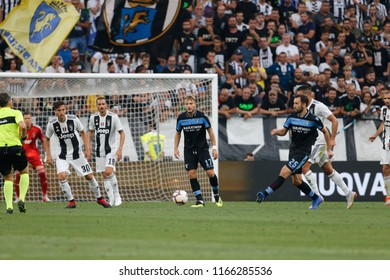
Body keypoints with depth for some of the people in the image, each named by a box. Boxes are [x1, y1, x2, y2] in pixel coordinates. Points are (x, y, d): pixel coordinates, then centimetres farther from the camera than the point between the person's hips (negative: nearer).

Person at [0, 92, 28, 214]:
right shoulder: (15, 113, 1)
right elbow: (22, 126, -16)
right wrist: (23, 136, 4)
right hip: (14, 147, -2)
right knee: (24, 172, 20)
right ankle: (22, 199, 4)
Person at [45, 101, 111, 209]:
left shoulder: (74, 120, -13)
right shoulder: (52, 124, -13)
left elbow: (82, 133, 3)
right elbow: (47, 139, 5)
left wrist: (87, 148, -4)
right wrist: (48, 155, -1)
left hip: (77, 153, 1)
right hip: (62, 156, -1)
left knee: (89, 176, 4)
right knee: (61, 176, -23)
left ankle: (99, 198, 27)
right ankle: (71, 201, -6)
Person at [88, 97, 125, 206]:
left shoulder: (113, 117, -11)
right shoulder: (93, 117, 1)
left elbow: (122, 133, -7)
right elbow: (90, 132, 18)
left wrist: (120, 149, -16)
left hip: (111, 149, -4)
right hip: (99, 151, 4)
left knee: (109, 172, -22)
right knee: (104, 176, 3)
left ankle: (116, 194, -6)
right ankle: (111, 199, 11)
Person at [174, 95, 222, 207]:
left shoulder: (202, 117, -10)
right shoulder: (181, 118, -4)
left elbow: (210, 131, -1)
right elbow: (178, 133, 11)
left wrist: (214, 148, -4)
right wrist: (175, 148, 5)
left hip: (202, 148, -2)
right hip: (189, 150, 2)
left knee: (210, 173, -7)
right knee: (191, 174, -9)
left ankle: (217, 195, 17)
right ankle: (200, 201, -4)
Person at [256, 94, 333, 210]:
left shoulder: (313, 119, -13)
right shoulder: (292, 117, 0)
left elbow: (325, 131, 2)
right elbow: (284, 131, 10)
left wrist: (329, 149, 6)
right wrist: (277, 131, -14)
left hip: (304, 152, -6)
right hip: (293, 149, 6)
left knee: (284, 172, -19)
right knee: (296, 181, 9)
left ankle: (265, 194, -23)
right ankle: (316, 198, 28)